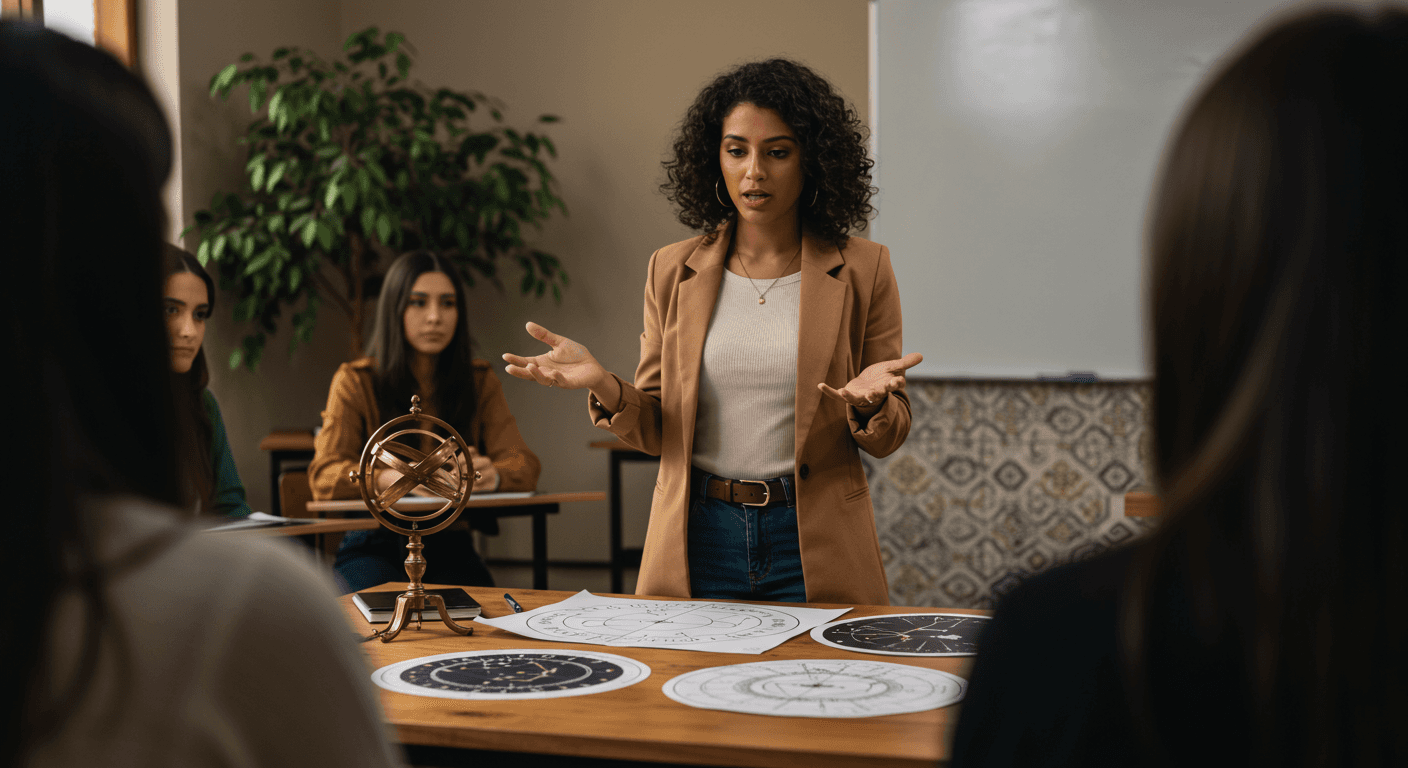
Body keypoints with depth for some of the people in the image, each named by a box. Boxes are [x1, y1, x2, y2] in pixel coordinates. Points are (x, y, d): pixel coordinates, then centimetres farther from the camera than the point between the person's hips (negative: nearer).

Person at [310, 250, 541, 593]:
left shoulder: (480, 381, 7)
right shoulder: (356, 382, -2)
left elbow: (524, 464, -4)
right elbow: (324, 475, -13)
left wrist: (491, 475, -30)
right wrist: (396, 478, -35)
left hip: (450, 548, 2)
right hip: (375, 547, -2)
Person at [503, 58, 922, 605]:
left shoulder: (862, 270, 0)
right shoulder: (672, 270, 6)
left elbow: (889, 436, 3)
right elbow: (654, 430, 8)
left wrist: (868, 405, -19)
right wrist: (606, 389, -12)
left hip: (814, 543, -1)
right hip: (698, 543, 2)